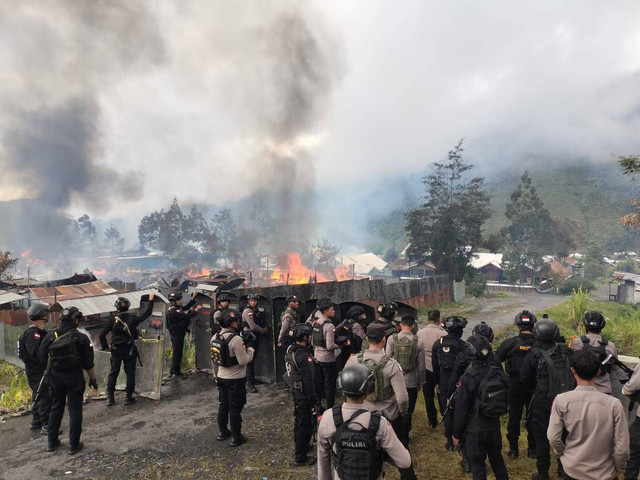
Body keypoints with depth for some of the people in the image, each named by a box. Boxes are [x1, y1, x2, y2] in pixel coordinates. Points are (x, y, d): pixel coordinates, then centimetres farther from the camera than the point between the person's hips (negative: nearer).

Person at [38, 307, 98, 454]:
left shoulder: (50, 336, -3)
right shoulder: (81, 338, -12)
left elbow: (41, 358, 2)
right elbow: (88, 363, -9)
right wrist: (93, 380, 3)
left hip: (55, 376, 4)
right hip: (74, 377, -4)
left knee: (56, 408, 19)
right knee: (75, 410, 6)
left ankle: (51, 442, 28)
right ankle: (74, 445, 11)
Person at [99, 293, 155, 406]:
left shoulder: (113, 320, -10)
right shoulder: (133, 319, -11)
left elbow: (102, 335, -9)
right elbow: (146, 313, -3)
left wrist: (105, 347, 4)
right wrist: (151, 299, 5)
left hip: (116, 350, 1)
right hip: (129, 350, -1)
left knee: (113, 372, 13)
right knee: (130, 373, 9)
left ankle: (110, 398, 14)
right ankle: (129, 397, 12)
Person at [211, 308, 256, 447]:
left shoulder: (215, 337, -2)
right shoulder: (236, 339, -26)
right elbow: (243, 361, -22)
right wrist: (250, 348, -8)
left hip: (221, 377, 7)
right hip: (236, 379, -7)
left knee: (223, 405, 20)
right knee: (235, 408, 6)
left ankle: (223, 432, 36)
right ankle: (236, 437, 18)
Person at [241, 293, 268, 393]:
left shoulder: (257, 311, 12)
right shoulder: (247, 311, -13)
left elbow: (262, 323, 17)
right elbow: (253, 327, -19)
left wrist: (265, 328, -2)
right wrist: (264, 331, -7)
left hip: (255, 336, 8)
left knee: (253, 359, 16)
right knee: (249, 360, -6)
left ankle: (253, 380, 26)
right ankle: (250, 384, -3)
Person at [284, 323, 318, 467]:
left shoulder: (291, 350, 1)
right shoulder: (303, 356, -27)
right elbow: (309, 381, -26)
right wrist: (314, 401, -22)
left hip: (295, 391, 9)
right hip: (304, 395, -9)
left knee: (299, 420, 25)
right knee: (305, 424, 4)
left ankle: (301, 445, 45)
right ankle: (301, 458, 15)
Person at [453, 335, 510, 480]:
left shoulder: (467, 378, -23)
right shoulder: (499, 373, -9)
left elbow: (461, 409, -16)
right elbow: (506, 400, 5)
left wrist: (457, 434, -4)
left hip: (475, 430, -5)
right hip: (495, 427, 5)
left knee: (477, 465, 11)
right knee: (497, 460, 25)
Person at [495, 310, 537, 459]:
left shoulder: (509, 343, -14)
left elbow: (495, 361, -8)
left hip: (515, 387, -1)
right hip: (534, 388, 1)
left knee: (514, 416, 13)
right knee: (532, 418, 15)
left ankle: (513, 449, 22)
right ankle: (532, 449, 26)